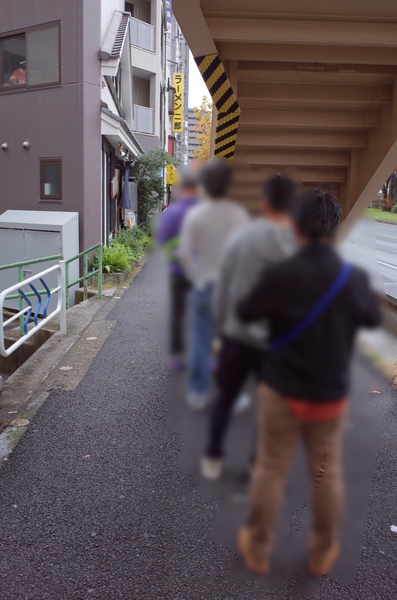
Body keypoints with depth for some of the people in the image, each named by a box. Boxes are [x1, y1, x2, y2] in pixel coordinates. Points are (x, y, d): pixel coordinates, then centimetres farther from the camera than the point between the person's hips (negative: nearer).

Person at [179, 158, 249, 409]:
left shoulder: (195, 215, -7)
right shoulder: (239, 214, -9)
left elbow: (185, 253, -6)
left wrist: (196, 277, 9)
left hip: (204, 284, 1)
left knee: (201, 339, 10)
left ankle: (198, 393, 19)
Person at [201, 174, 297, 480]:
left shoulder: (240, 237, -9)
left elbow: (223, 288, -3)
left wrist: (221, 324, 11)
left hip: (237, 335, 2)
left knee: (226, 397, 21)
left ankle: (213, 459, 32)